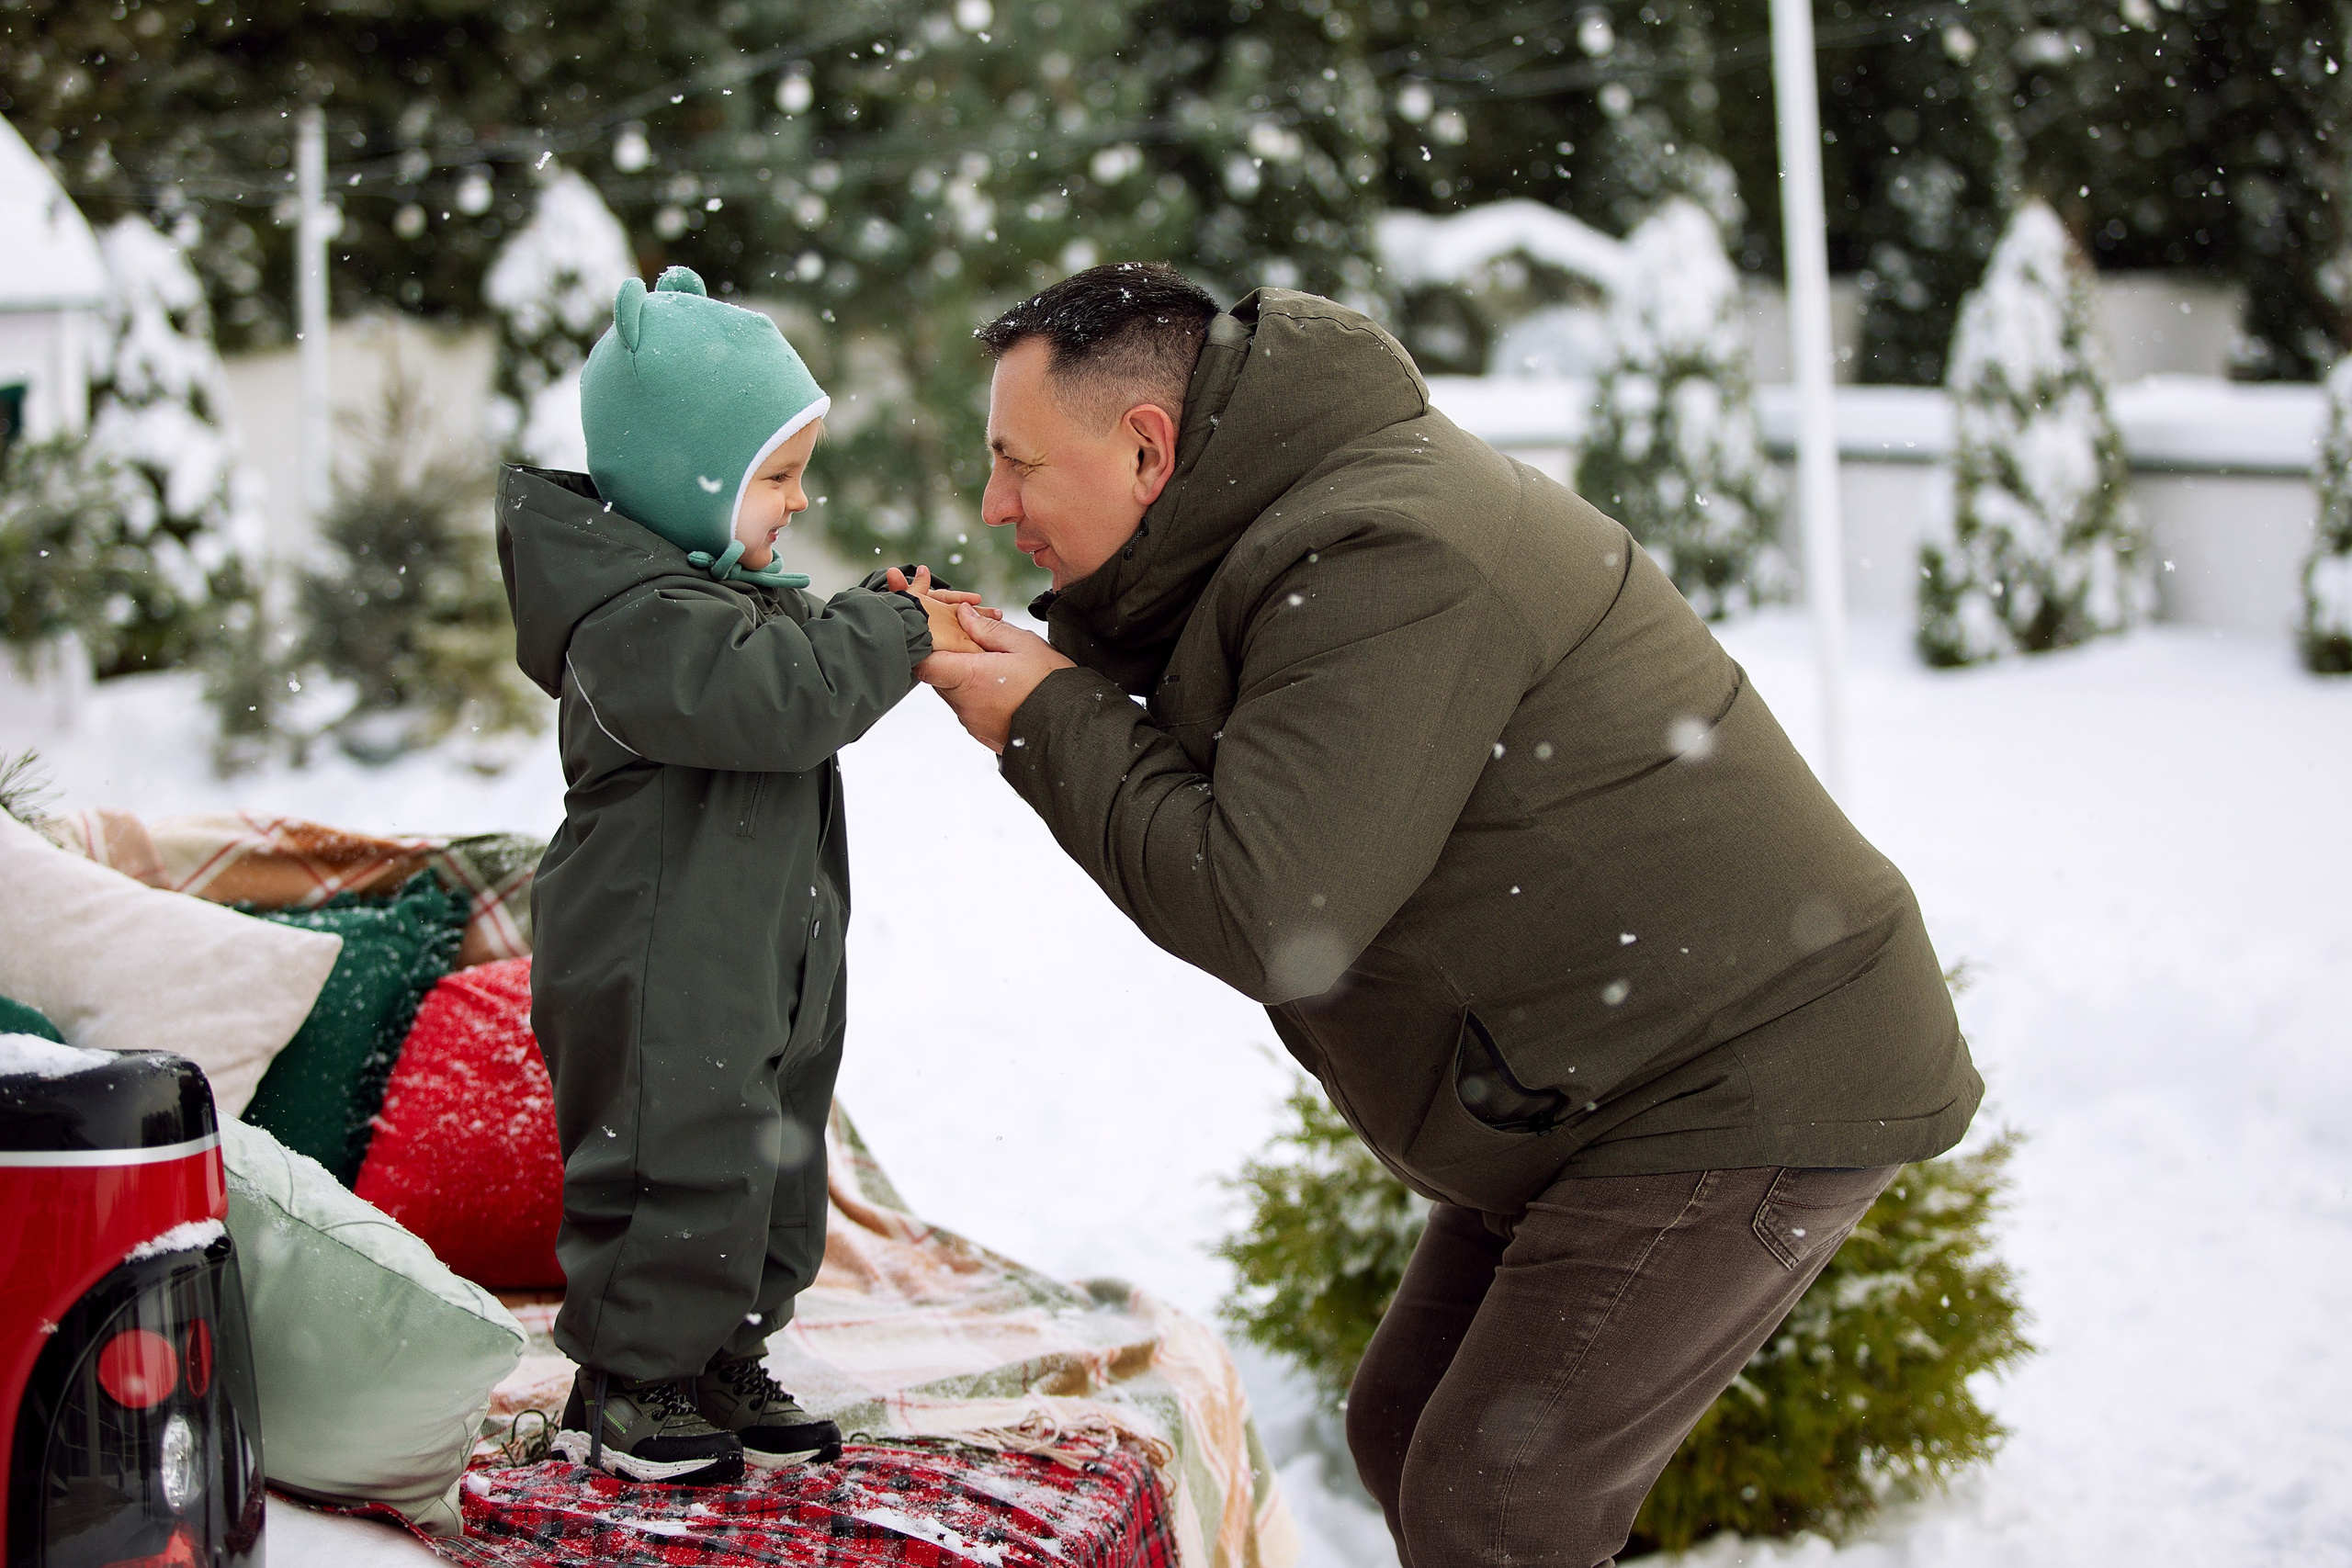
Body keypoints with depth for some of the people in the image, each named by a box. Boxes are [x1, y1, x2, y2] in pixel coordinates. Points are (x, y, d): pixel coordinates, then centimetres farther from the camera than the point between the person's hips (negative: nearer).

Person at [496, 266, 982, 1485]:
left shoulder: (710, 580, 14)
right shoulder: (631, 612, -21)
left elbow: (798, 665, 23)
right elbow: (776, 697, -31)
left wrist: (887, 627, 4)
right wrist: (892, 635, -17)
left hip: (758, 971, 11)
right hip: (657, 977, -10)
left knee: (775, 1173, 16)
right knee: (680, 1169, -3)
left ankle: (719, 1368, 30)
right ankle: (623, 1386, 13)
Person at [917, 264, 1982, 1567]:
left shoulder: (1376, 562, -24)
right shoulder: (1290, 522, 8)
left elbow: (1265, 921, -28)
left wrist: (1051, 724, -16)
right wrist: (1042, 663, 0)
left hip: (1743, 1087, -10)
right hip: (1612, 1084, 10)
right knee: (1405, 1434, 16)